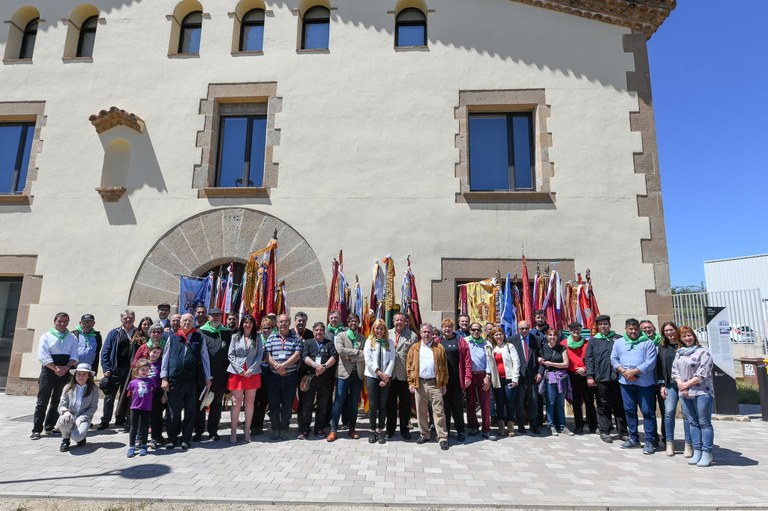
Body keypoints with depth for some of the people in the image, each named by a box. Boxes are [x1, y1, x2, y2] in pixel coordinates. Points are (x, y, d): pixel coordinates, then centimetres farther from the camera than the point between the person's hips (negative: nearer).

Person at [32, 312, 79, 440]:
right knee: (42, 401, -1)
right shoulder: (47, 336, 1)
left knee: (57, 401, 8)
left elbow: (74, 357, 3)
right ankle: (36, 430, 5)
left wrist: (66, 368, -14)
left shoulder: (72, 338, 9)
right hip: (48, 372, -3)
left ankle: (49, 427, 18)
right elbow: (43, 357, -8)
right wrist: (56, 368, -16)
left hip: (65, 372, 3)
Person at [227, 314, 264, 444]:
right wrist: (240, 370, -8)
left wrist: (251, 369, -9)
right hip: (237, 372, -1)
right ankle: (233, 431, 5)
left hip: (252, 373, 1)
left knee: (250, 402, 4)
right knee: (236, 402, -2)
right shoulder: (235, 337, 6)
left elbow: (260, 355, 2)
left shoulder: (257, 338, 7)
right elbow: (231, 355, 2)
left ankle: (247, 430, 13)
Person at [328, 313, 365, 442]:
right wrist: (357, 351, -12)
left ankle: (352, 429, 20)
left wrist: (351, 357, -12)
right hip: (344, 373, -3)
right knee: (339, 401, -1)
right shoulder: (341, 335, 3)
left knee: (354, 403, 9)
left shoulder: (362, 338, 10)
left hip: (358, 373, 3)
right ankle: (333, 430, 7)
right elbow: (340, 350, -14)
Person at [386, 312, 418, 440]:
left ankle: (405, 429, 23)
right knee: (390, 403, 10)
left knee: (405, 403, 8)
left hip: (405, 375, -1)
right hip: (390, 375, 2)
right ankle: (390, 429, 24)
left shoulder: (412, 336, 1)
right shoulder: (387, 334, 7)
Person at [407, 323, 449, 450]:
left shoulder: (439, 348, 4)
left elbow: (444, 367, 4)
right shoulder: (415, 348, 8)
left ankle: (442, 438, 3)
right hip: (419, 384, 2)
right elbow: (409, 366, 6)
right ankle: (424, 435, 23)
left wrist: (444, 383, 0)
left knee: (438, 411, -1)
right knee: (421, 411, 9)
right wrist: (411, 382, -1)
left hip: (435, 383, -2)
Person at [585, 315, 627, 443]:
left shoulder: (618, 339, 10)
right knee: (603, 406, 5)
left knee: (619, 405, 6)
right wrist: (590, 375, -3)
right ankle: (604, 432, 14)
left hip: (617, 377, 0)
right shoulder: (593, 341, 10)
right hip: (601, 378, 0)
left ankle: (622, 432, 17)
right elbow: (589, 359, 5)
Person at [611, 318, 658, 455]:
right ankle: (634, 438, 23)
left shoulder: (648, 343, -1)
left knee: (648, 411, -1)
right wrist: (624, 371, -8)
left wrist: (634, 371, -15)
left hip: (644, 382, -4)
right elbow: (614, 359, 9)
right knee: (629, 410, 11)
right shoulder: (618, 343, 11)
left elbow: (650, 362, -10)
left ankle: (649, 441, 9)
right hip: (625, 382, 4)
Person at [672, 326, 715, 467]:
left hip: (702, 392, -6)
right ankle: (697, 451, 16)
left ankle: (707, 453, 4)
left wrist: (687, 384, -11)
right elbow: (674, 371, 12)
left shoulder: (703, 352, -4)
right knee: (692, 423, 10)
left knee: (704, 423, -2)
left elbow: (703, 373, -11)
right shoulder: (678, 353, 15)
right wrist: (681, 384, -4)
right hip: (684, 393, 6)